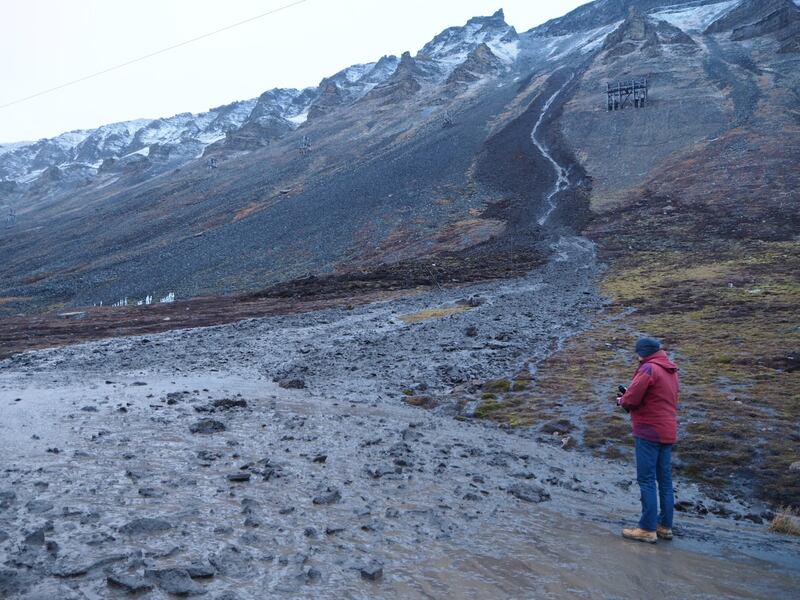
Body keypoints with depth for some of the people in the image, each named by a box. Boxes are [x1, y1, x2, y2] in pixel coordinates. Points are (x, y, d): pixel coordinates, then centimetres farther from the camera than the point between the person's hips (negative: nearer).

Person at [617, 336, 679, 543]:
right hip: (668, 432, 9)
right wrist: (629, 398, 10)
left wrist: (622, 400, 5)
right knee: (665, 480, 12)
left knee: (647, 480, -5)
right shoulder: (672, 370, 15)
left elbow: (631, 398, -18)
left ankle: (647, 529, -3)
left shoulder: (649, 369, -14)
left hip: (649, 432, -9)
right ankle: (665, 526, 18)